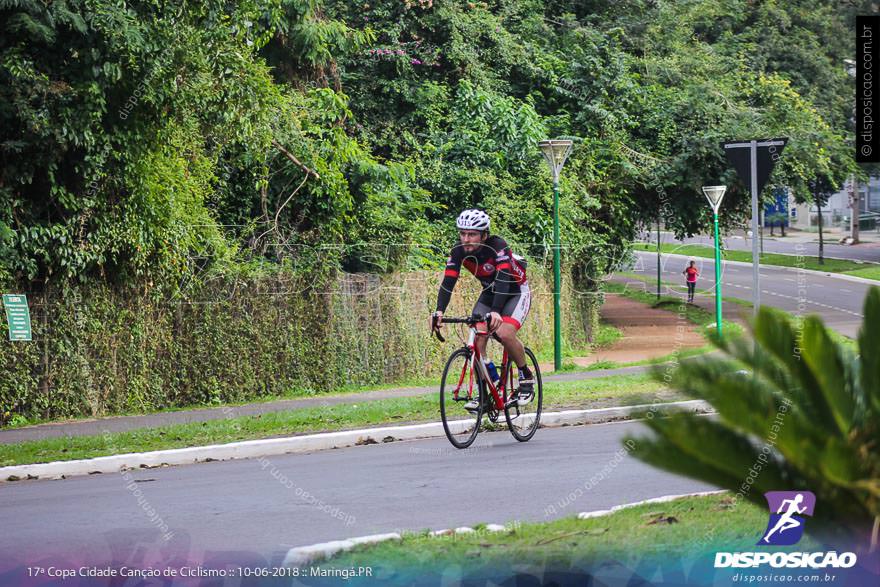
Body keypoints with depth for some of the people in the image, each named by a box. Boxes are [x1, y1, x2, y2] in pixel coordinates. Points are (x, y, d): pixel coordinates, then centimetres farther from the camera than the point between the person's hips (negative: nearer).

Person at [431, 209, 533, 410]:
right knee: (477, 338, -15)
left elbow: (503, 280, -43)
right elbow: (448, 282, -26)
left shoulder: (497, 246, -32)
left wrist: (496, 311, -58)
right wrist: (439, 310, -43)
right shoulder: (459, 250, -19)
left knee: (504, 333, -28)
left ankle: (527, 378, -6)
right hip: (490, 293, 5)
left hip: (516, 291, -5)